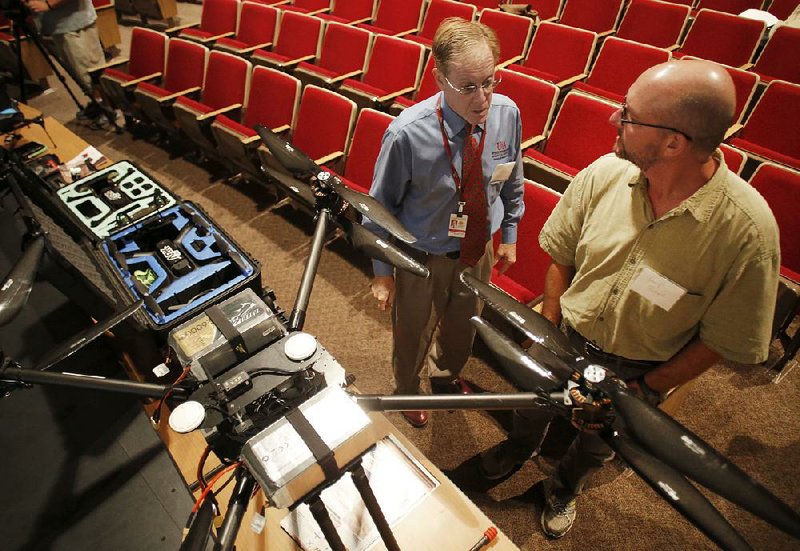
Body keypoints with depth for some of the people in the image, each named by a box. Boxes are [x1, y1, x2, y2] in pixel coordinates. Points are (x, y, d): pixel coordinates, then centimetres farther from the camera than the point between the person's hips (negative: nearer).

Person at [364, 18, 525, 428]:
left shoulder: (507, 114, -15)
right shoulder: (407, 134, -29)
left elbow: (512, 181, 3)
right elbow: (380, 206, -16)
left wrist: (510, 235, 11)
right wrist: (382, 272, -9)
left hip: (479, 251, 5)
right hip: (422, 259, -4)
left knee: (463, 326, 30)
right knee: (412, 337, 22)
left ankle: (446, 376, 67)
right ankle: (406, 393, 59)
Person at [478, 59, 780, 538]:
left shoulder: (748, 228, -29)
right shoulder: (604, 173, -21)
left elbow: (725, 340, -16)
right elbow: (561, 256, -6)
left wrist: (645, 390, -14)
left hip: (637, 371, -1)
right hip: (564, 340, 2)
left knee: (595, 445, 27)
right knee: (533, 405, 29)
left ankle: (565, 487, 63)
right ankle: (519, 448, 66)